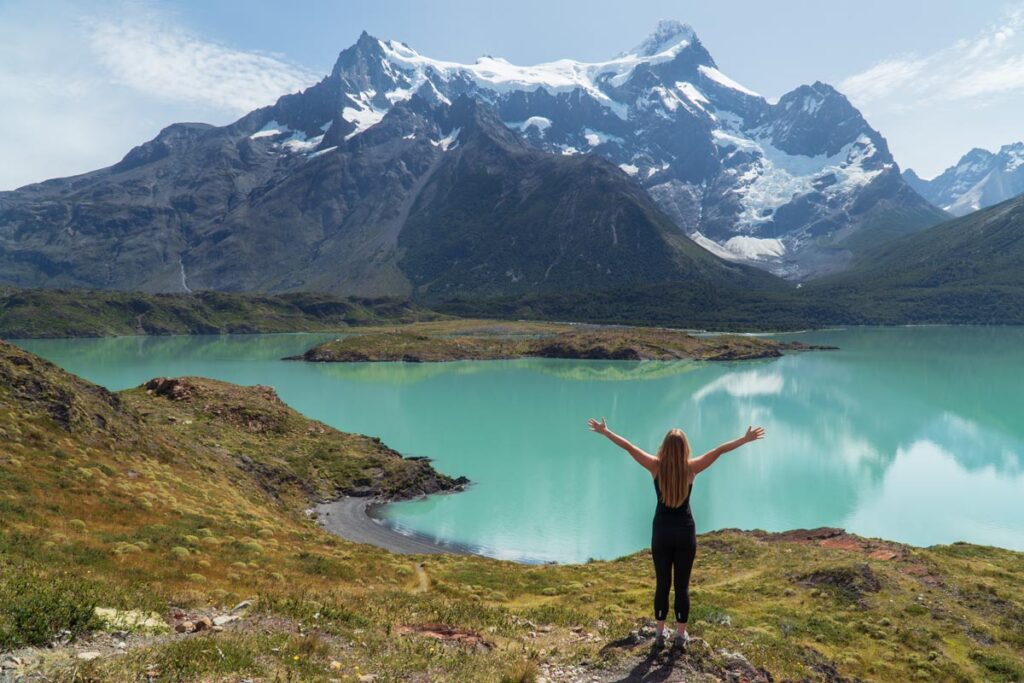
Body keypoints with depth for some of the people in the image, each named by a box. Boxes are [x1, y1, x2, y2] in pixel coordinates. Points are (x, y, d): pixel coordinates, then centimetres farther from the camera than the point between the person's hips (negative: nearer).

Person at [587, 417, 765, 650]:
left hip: (661, 531, 1)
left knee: (662, 584, 11)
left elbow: (628, 446, -7)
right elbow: (720, 450, -7)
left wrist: (604, 431, 2)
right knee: (682, 585, 8)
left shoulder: (656, 466, -11)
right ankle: (681, 635, 15)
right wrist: (746, 439, 1)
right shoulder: (692, 468, -11)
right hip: (685, 531, -1)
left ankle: (660, 633, 18)